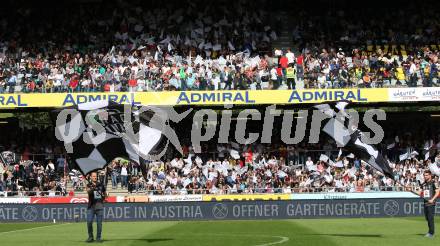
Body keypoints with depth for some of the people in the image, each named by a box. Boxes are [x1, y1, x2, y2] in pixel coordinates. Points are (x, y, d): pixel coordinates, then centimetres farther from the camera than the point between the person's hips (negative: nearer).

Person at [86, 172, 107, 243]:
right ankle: (90, 237, 9)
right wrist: (92, 187, -42)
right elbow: (88, 191, -24)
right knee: (89, 222, -6)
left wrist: (104, 197, 3)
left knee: (99, 222, 2)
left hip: (99, 206, 2)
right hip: (91, 206, -2)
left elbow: (105, 193, 23)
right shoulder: (89, 185, 0)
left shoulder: (101, 185, 9)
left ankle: (98, 237, 10)